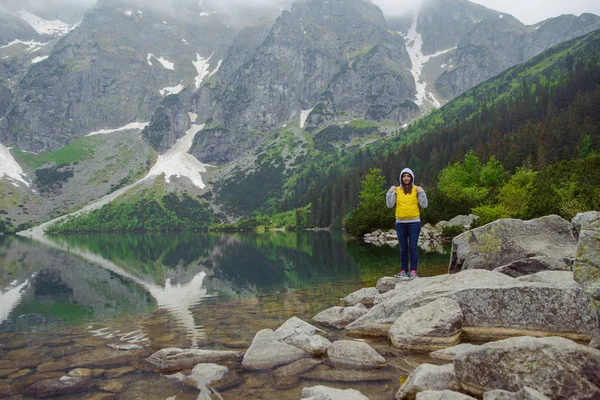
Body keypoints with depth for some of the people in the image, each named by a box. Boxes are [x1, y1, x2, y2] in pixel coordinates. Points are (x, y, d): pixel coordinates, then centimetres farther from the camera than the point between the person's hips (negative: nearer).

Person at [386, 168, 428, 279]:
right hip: (400, 223, 2)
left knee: (413, 247, -2)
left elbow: (424, 205, 0)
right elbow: (389, 205, 3)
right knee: (403, 248, 6)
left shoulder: (416, 189, 3)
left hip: (414, 222, -2)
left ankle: (413, 271, 4)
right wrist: (390, 192, -6)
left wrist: (421, 192, -9)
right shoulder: (397, 190, 6)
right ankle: (404, 271, 12)